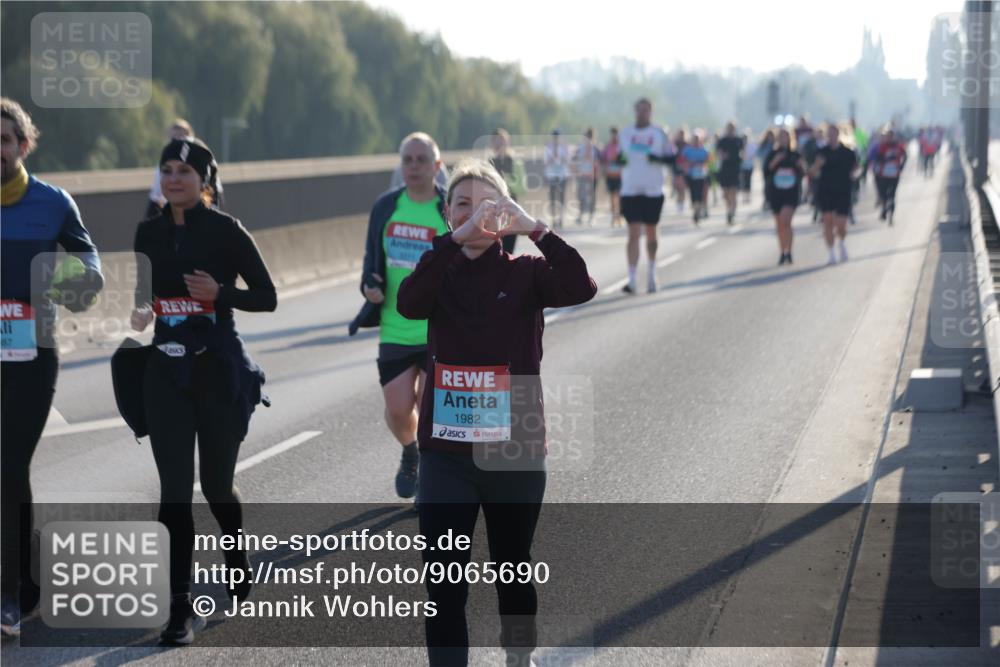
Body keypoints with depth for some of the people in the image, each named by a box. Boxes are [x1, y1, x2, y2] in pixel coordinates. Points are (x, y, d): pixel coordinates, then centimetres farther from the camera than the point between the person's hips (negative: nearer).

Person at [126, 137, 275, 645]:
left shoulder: (226, 231, -7)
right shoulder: (149, 233, 5)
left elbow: (267, 297, -6)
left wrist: (220, 292, -21)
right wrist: (141, 315, 3)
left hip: (219, 370, -3)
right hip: (165, 371, 3)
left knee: (215, 483, 9)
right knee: (174, 487, -5)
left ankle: (237, 555, 41)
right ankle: (180, 607, -3)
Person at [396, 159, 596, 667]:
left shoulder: (525, 274, -1)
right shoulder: (440, 275, 2)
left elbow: (581, 288, -22)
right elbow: (408, 303, -21)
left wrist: (534, 228, -31)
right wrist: (457, 238, -32)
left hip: (515, 451, 0)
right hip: (446, 452, 0)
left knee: (512, 572, 18)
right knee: (444, 586, -8)